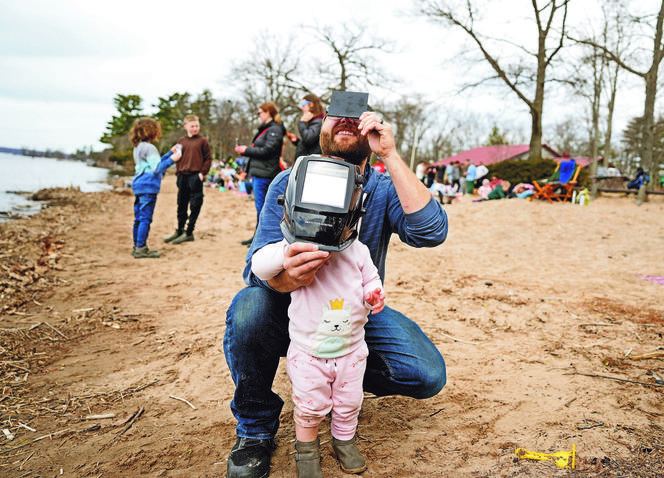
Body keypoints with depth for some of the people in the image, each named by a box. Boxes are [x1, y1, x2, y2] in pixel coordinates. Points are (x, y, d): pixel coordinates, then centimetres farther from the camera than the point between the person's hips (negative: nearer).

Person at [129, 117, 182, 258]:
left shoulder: (138, 148, 16)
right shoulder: (149, 148, -14)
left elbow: (155, 162, 23)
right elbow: (157, 168, -18)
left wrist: (170, 153, 24)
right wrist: (172, 159, -14)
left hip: (138, 186, 10)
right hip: (148, 187, -10)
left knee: (138, 218, 13)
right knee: (145, 218, -7)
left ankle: (137, 247, 19)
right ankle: (141, 248, -5)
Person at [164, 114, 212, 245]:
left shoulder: (202, 141, 0)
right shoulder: (181, 141, 12)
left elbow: (208, 158, 0)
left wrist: (203, 173, -8)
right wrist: (178, 171, 7)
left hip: (196, 176, -5)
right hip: (183, 176, 5)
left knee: (195, 205, -1)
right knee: (181, 205, 12)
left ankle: (189, 232, 6)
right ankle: (179, 230, 23)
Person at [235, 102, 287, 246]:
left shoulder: (274, 130, -10)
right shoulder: (265, 129, 21)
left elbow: (267, 150, -19)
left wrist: (246, 150, -11)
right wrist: (244, 150, 13)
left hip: (265, 175, -10)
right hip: (258, 174, 10)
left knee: (262, 207, -7)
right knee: (260, 206, 13)